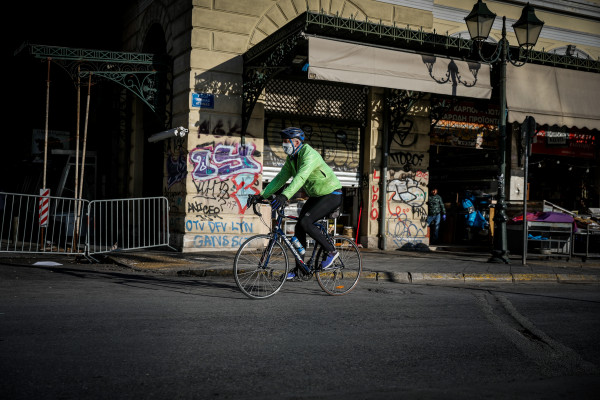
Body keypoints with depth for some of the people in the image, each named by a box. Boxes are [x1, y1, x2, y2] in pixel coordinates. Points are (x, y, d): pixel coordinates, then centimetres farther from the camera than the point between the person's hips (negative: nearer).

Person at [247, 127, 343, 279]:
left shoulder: (310, 155, -26)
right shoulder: (291, 158, 2)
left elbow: (301, 177, -41)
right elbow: (280, 178, 2)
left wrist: (285, 196, -54)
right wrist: (261, 195, -8)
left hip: (332, 195, -9)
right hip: (315, 196, 9)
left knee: (305, 222, -23)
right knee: (299, 227, 1)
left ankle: (331, 251, -6)